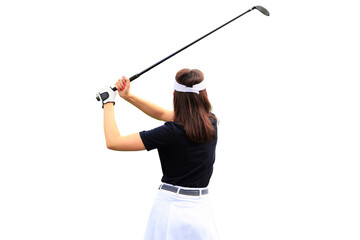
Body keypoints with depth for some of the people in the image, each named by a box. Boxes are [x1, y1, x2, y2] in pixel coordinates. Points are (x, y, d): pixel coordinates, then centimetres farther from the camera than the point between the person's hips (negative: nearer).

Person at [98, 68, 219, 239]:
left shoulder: (173, 132, -20)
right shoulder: (211, 124, -2)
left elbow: (113, 142, -15)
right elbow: (162, 114, 12)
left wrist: (108, 103, -2)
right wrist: (128, 96, 11)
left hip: (171, 206, -5)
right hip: (202, 207, 5)